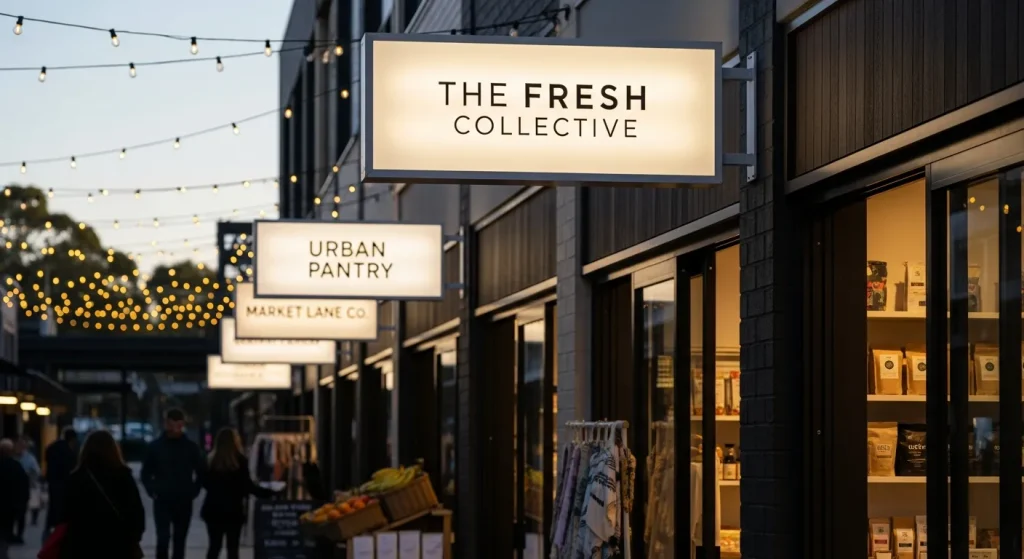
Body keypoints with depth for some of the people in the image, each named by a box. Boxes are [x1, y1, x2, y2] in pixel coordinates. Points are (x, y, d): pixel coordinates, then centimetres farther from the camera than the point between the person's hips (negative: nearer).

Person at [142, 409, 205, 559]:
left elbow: (201, 472, 10)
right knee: (163, 538, -13)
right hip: (162, 501, -2)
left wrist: (194, 491, 1)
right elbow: (146, 473, 7)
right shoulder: (155, 446, -1)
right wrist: (153, 491, -4)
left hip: (184, 502, 2)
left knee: (180, 541, 8)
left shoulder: (191, 447, 2)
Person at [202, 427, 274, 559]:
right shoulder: (240, 460, -10)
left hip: (213, 508, 4)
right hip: (233, 509, -4)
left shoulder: (211, 459, 3)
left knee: (214, 546, 10)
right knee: (232, 547, 2)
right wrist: (267, 493, 0)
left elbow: (206, 483, 6)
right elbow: (247, 485, -10)